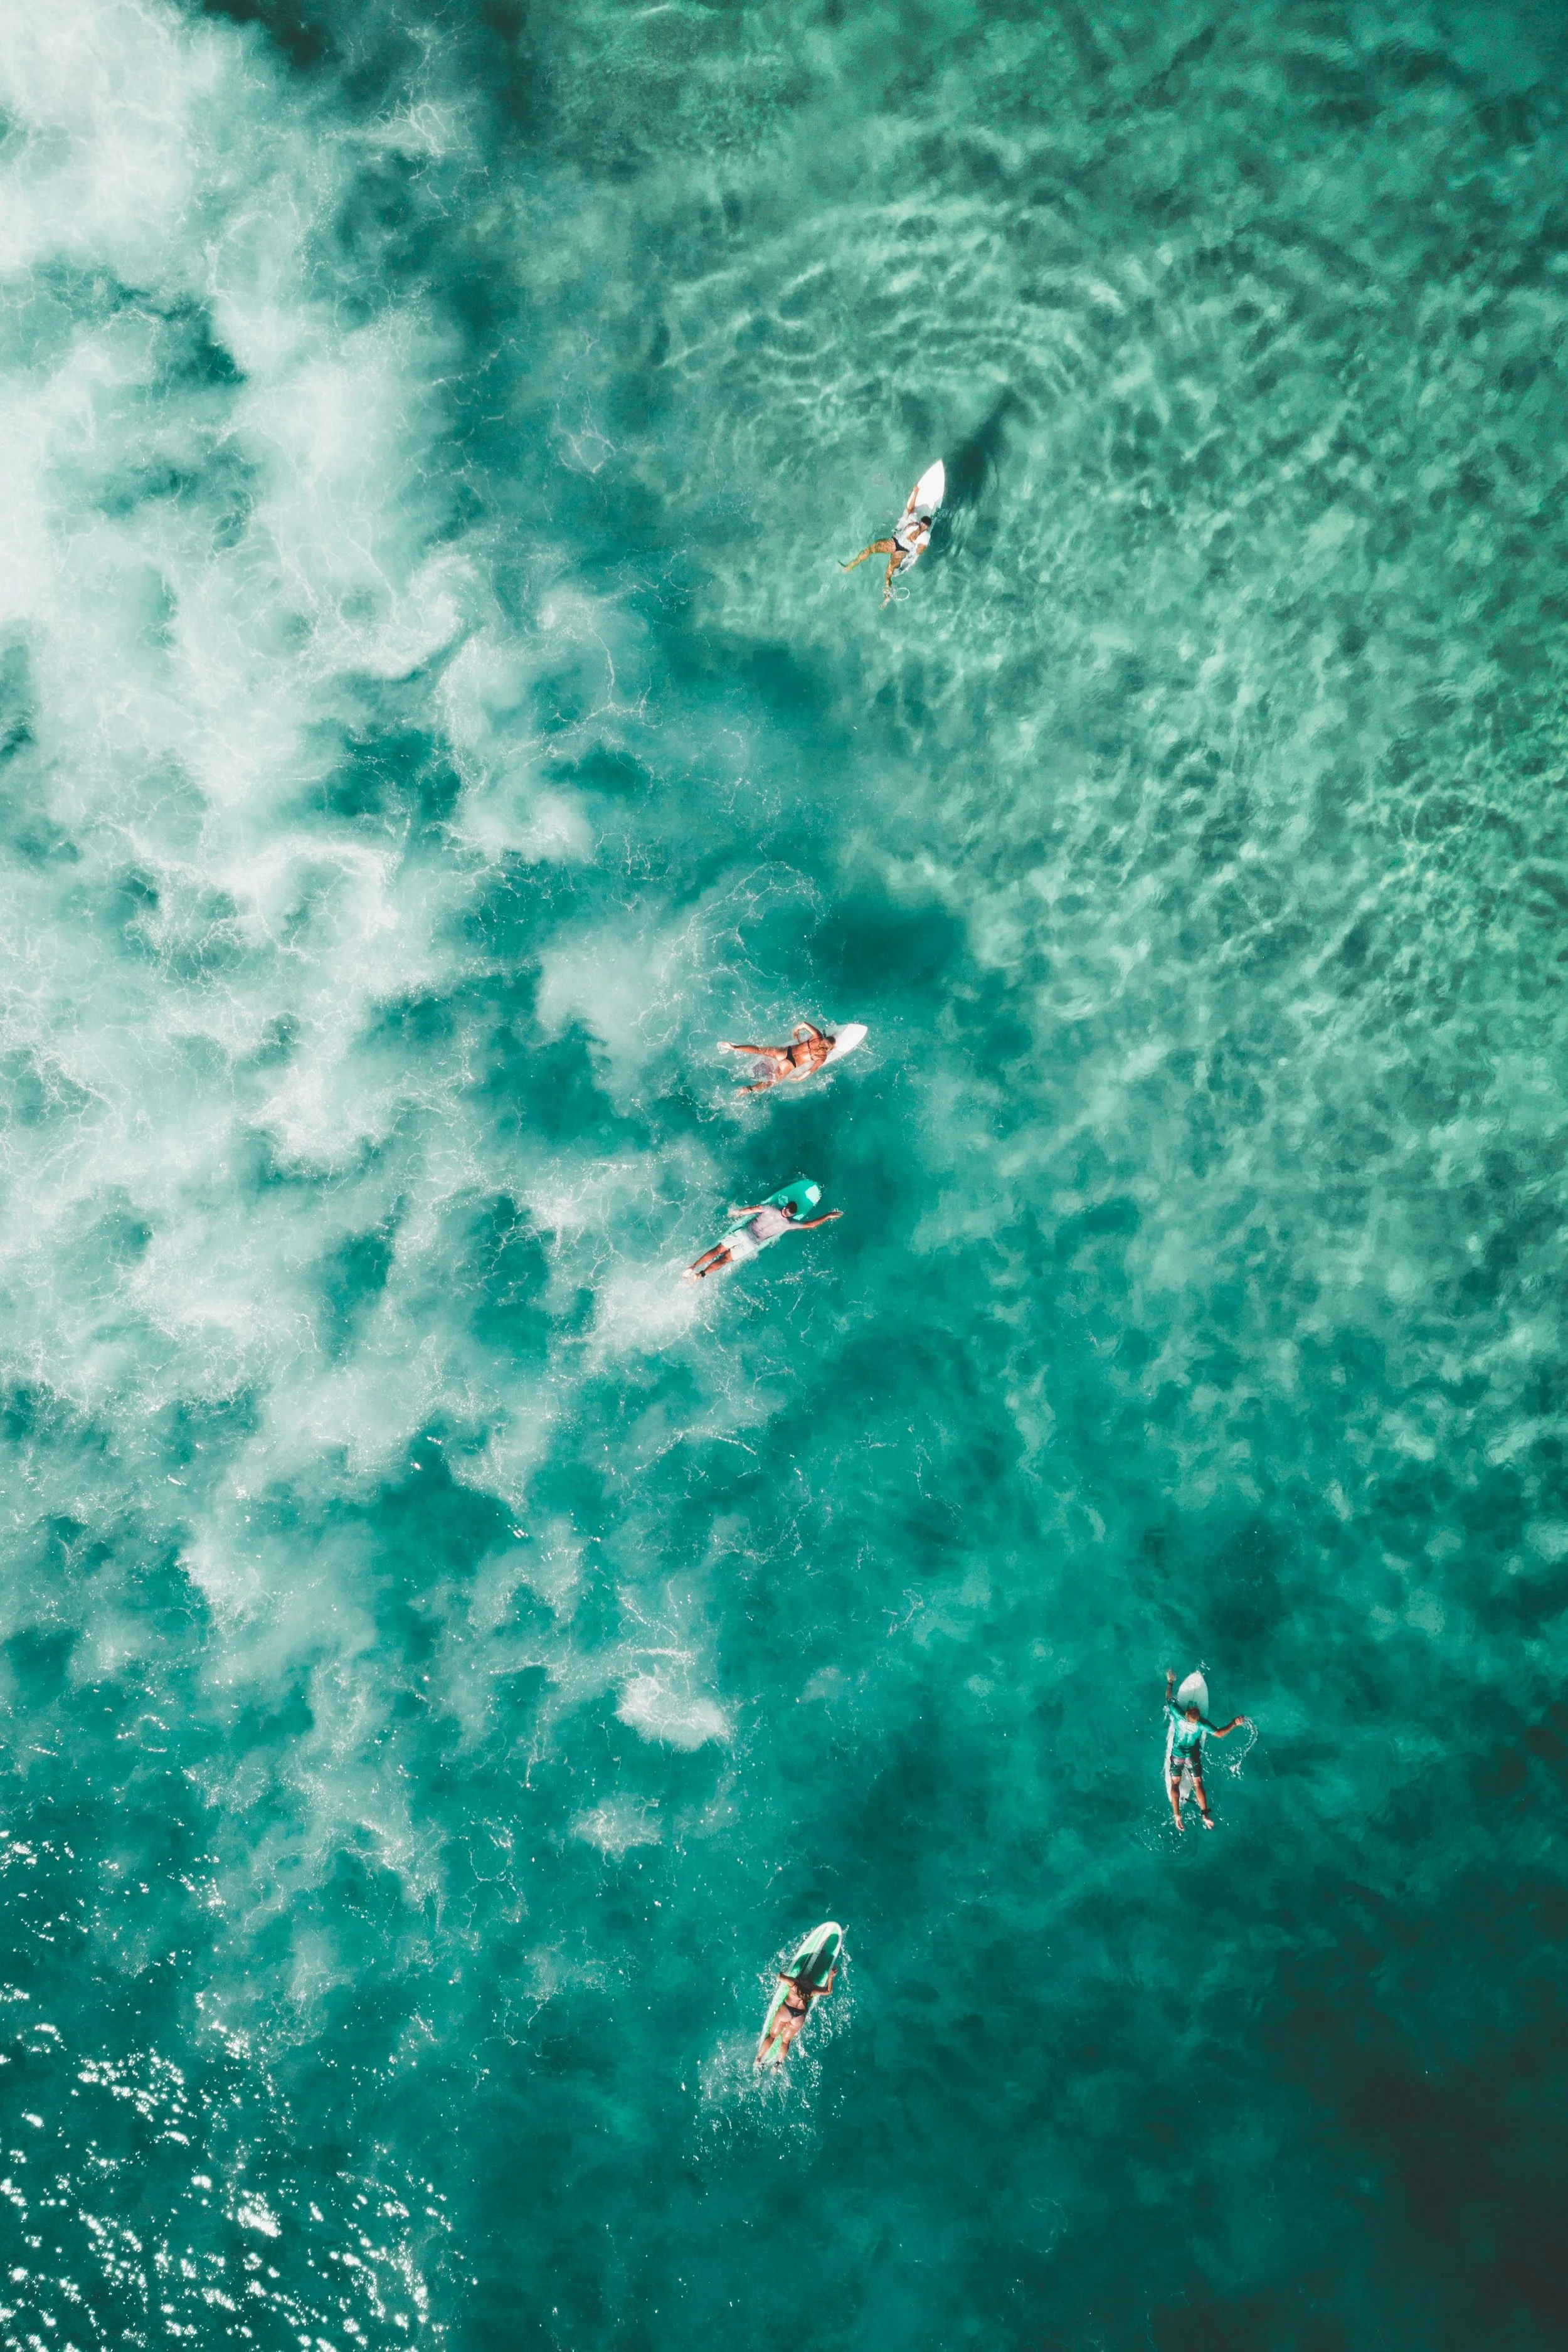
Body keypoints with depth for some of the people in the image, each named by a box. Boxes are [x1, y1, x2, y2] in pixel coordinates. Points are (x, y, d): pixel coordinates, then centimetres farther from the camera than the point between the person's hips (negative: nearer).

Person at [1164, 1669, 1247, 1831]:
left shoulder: (1178, 1715, -26)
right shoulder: (1201, 1724, -27)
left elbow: (1168, 1699, -10)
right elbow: (1219, 1734, -18)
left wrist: (1170, 1682, 3)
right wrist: (1234, 1723, -14)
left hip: (1177, 1754, 1)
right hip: (1193, 1756, -1)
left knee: (1175, 1784, 7)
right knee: (1197, 1784, 7)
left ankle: (1177, 1815, 0)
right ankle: (1205, 1814, 0)